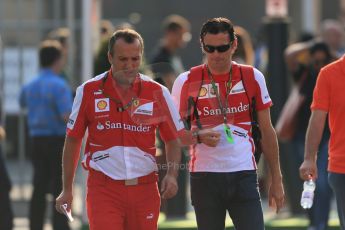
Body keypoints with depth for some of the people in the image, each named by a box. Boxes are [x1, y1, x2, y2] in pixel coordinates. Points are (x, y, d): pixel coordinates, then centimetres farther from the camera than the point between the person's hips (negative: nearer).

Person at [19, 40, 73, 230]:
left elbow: (22, 103, 30)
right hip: (58, 140, -6)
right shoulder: (59, 85, -14)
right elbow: (67, 116, -21)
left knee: (39, 188, 9)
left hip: (37, 141, 6)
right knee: (60, 188, -4)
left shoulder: (30, 86, 9)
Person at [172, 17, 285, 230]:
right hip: (204, 176, 0)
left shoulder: (253, 78, 5)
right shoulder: (187, 81, 1)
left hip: (244, 174, 0)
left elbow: (267, 132, 10)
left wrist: (277, 179, 8)